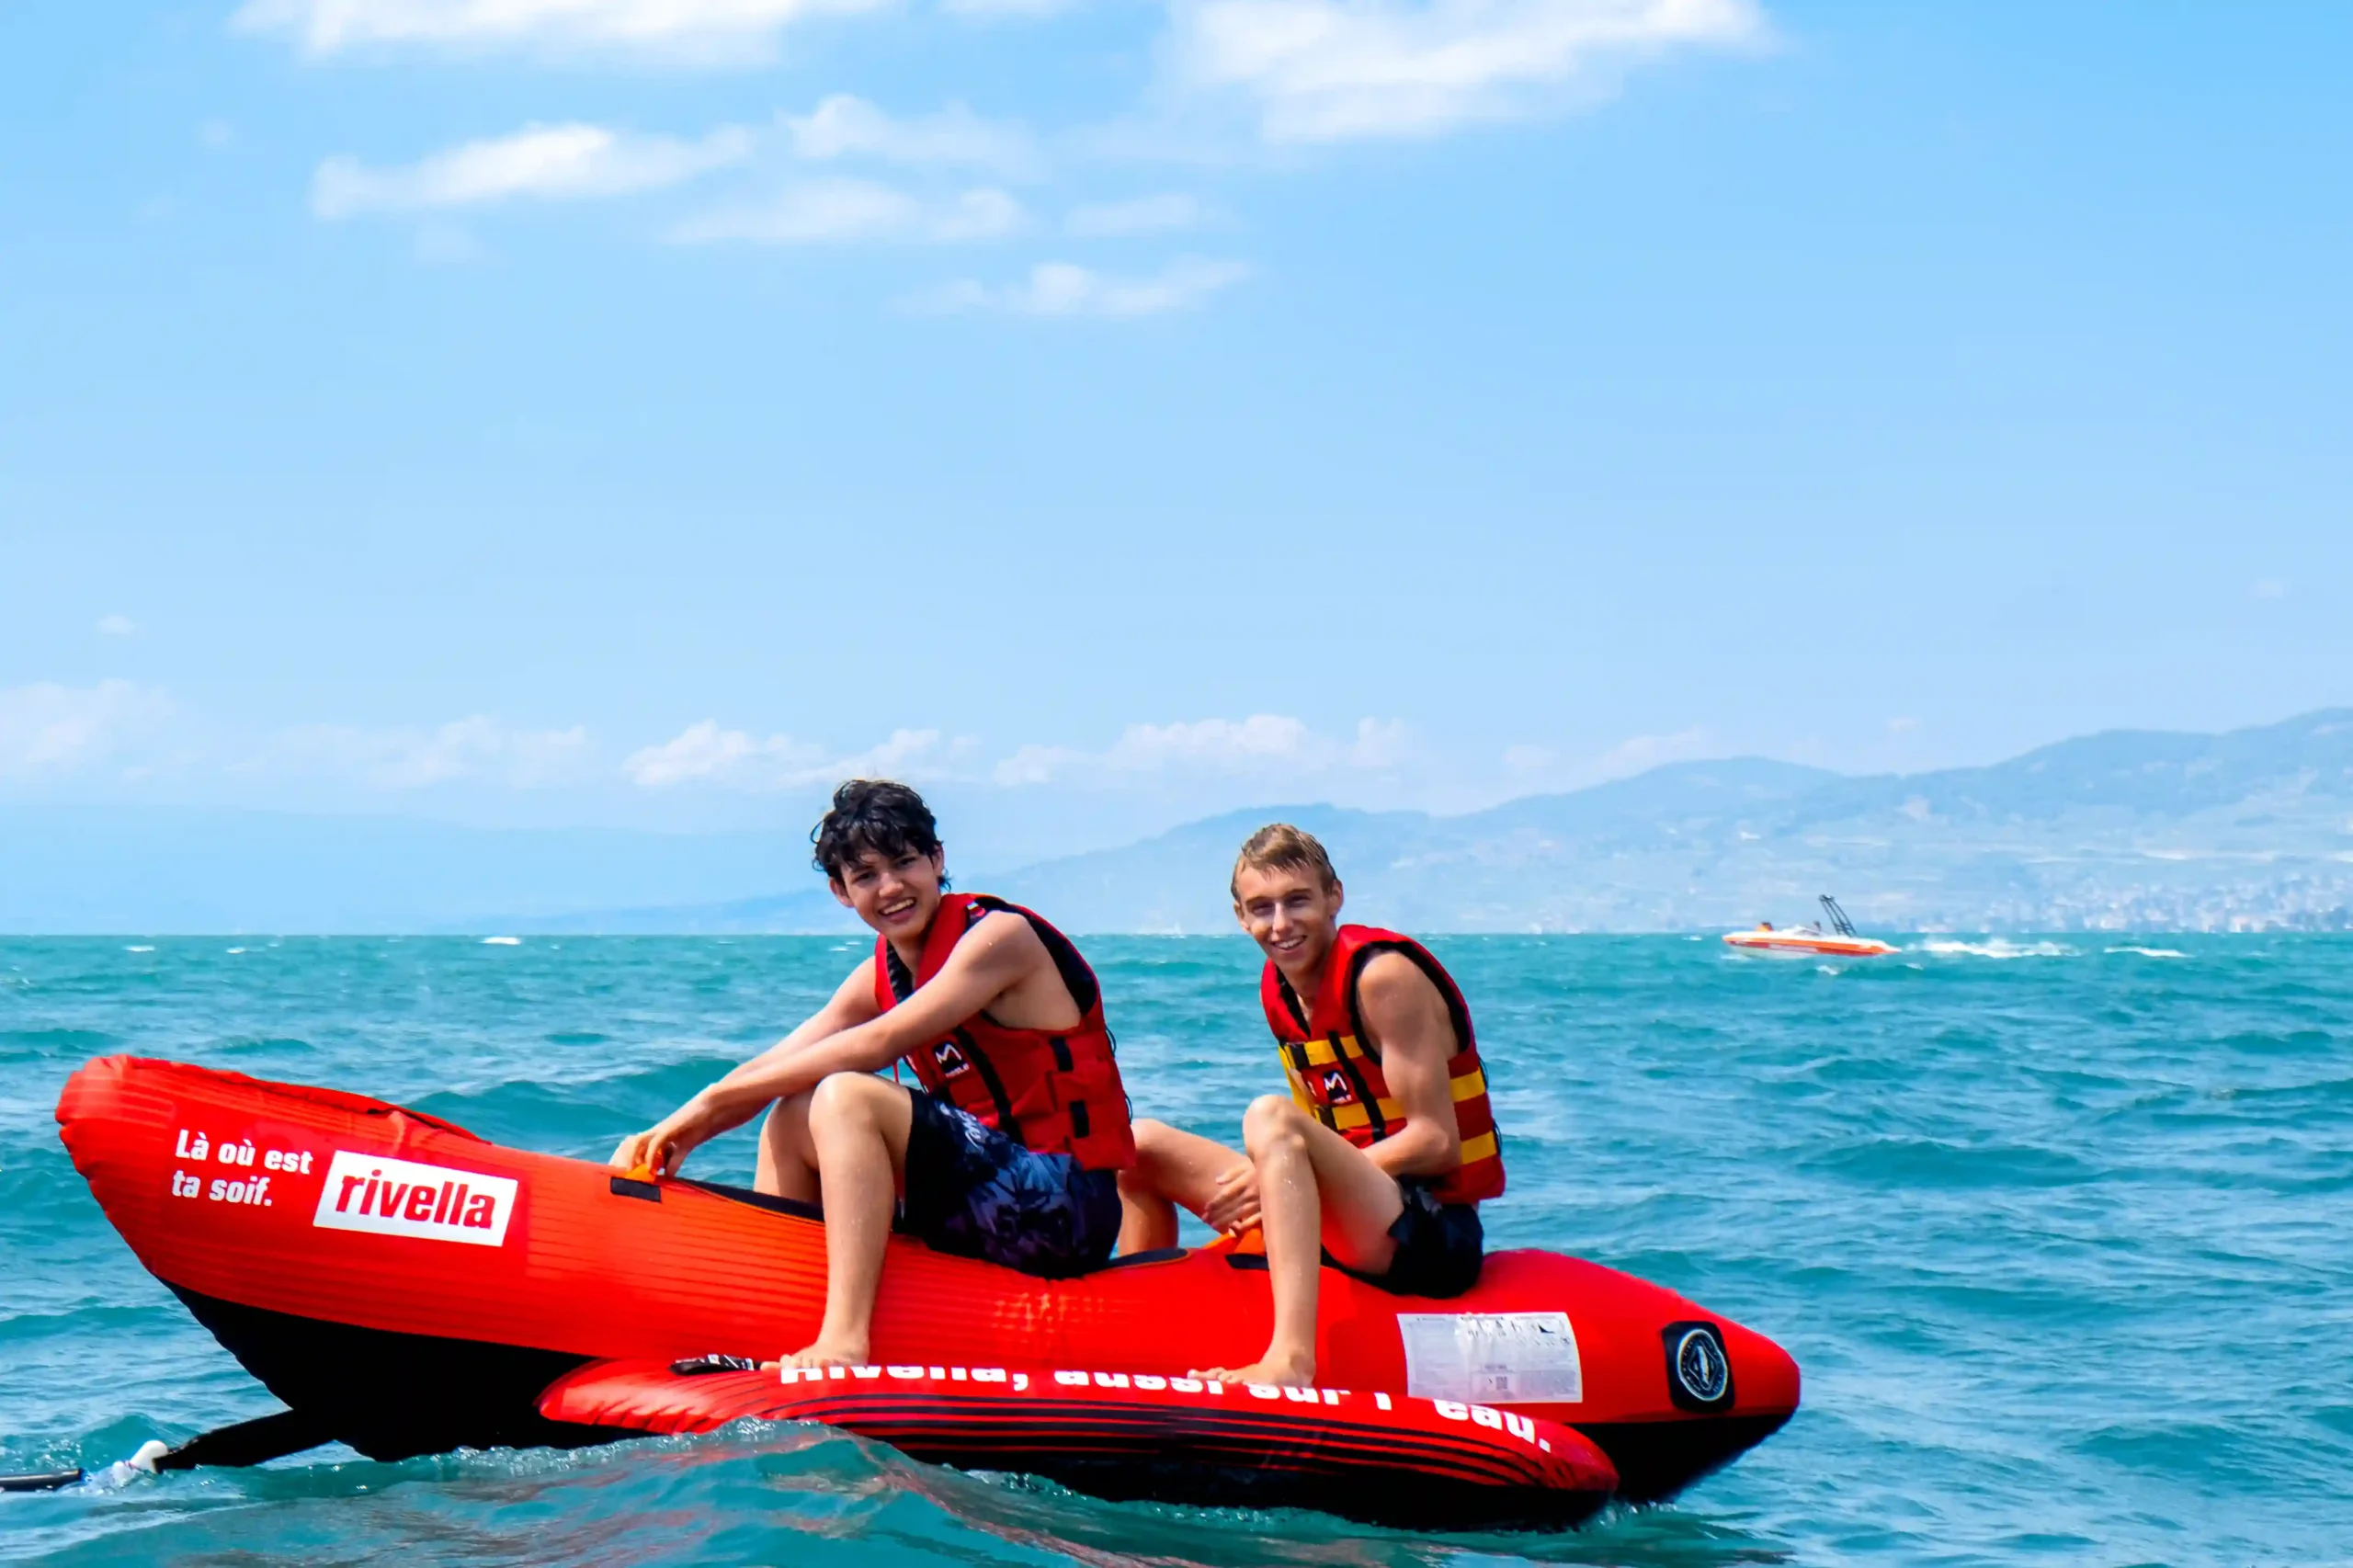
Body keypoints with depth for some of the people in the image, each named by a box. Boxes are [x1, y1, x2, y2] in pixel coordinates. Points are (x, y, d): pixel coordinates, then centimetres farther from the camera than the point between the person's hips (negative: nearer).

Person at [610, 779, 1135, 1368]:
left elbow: (875, 1045, -21)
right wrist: (675, 1132, -13)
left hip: (1069, 1205, -8)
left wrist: (713, 1099, -19)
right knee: (791, 1122, 8)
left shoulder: (999, 936, -12)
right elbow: (773, 1070, 5)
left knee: (846, 1097, -23)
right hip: (999, 1195, 8)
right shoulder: (881, 976, 12)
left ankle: (844, 1342, -35)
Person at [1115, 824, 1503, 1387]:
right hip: (1363, 1220, 9)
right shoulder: (1278, 988, 10)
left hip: (1437, 1234, -9)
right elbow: (1323, 1140, 13)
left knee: (1268, 1116, -34)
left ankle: (1292, 1359, -51)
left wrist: (1276, 1172, -20)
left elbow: (1435, 1143, -18)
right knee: (1143, 1146, 10)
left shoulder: (1384, 975, -13)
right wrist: (1268, 1188, -9)